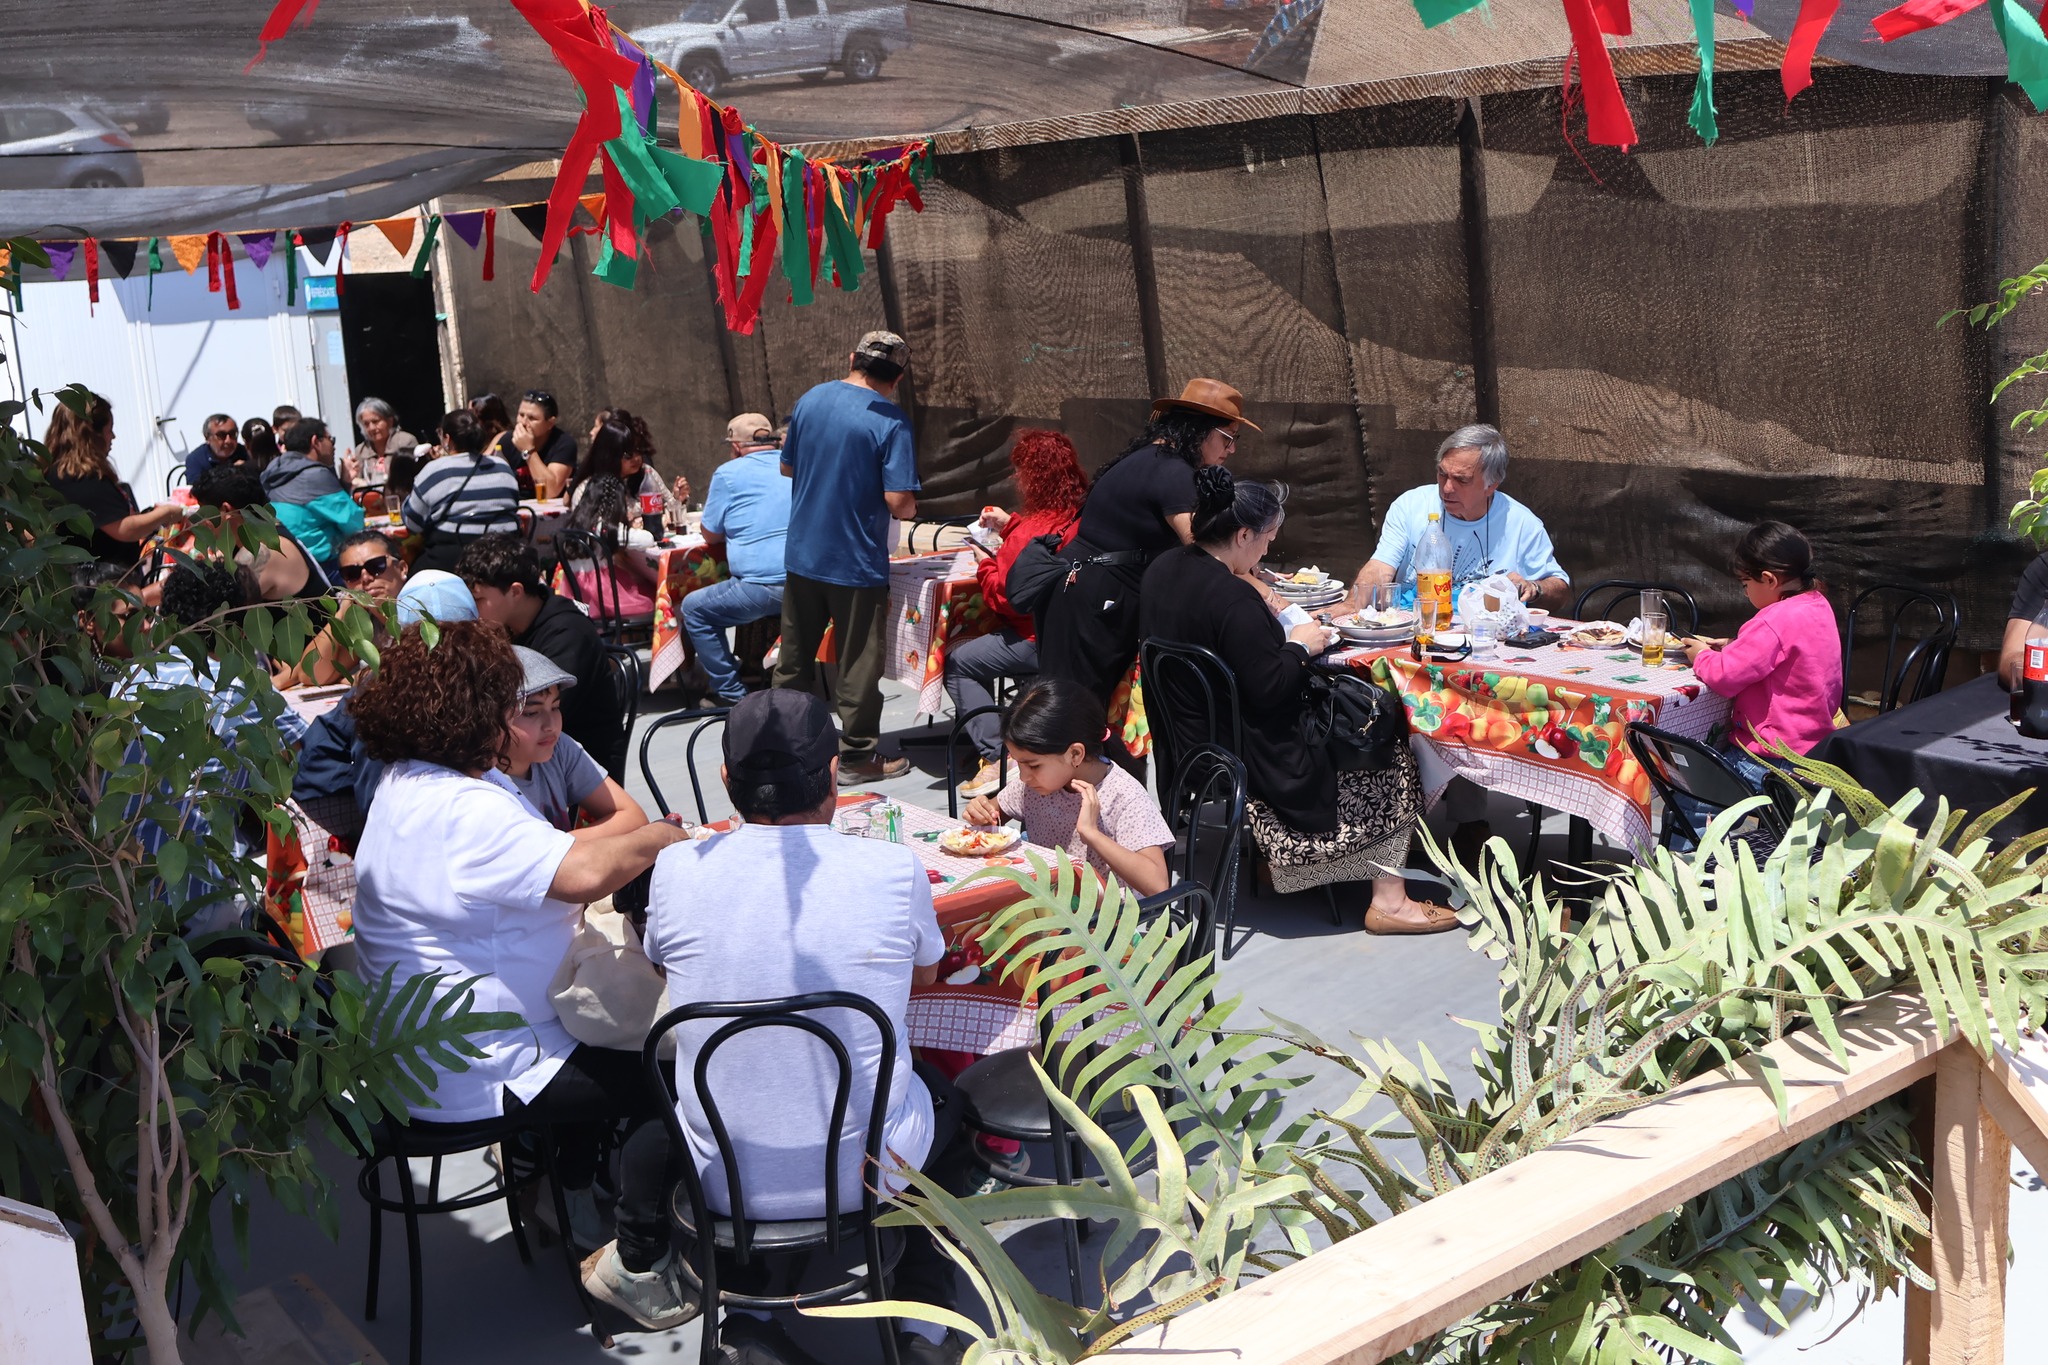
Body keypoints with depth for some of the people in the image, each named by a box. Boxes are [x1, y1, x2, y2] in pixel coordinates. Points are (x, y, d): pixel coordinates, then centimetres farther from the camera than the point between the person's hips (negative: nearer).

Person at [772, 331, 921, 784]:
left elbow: (787, 466, 13)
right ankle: (858, 755, 16)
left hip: (801, 554, 5)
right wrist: (909, 509, 1)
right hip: (857, 561, -5)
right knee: (859, 663, 8)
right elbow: (898, 501, -21)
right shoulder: (891, 421, -16)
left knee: (794, 657, 17)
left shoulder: (809, 401, 1)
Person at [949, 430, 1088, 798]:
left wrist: (986, 566, -2)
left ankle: (996, 757, -3)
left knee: (956, 661, 3)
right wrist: (1009, 526, 23)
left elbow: (1005, 597, -19)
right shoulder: (1082, 518, 3)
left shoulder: (1031, 532, -24)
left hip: (1038, 641, -10)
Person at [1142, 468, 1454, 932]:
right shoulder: (1232, 599, -27)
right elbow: (1269, 690, -25)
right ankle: (1389, 901, 7)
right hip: (1243, 758, -10)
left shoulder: (1161, 569, 1)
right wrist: (1300, 647, -7)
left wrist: (1277, 637, 9)